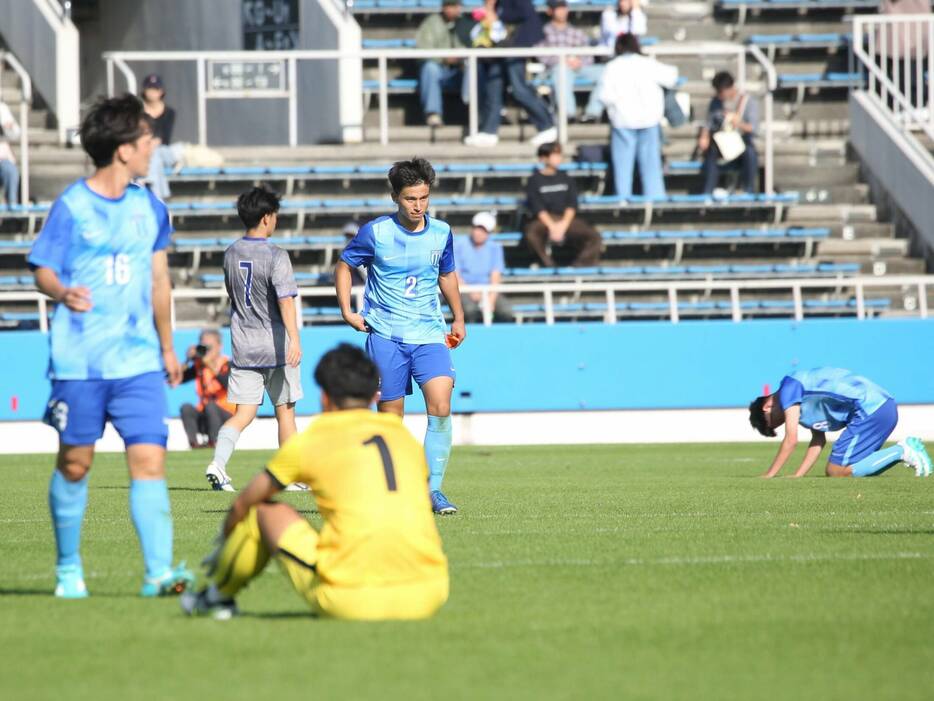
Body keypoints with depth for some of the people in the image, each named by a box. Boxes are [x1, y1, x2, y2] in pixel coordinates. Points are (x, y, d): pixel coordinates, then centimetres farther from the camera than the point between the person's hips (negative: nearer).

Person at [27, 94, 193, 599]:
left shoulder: (149, 207, 9)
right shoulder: (72, 206, -5)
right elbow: (43, 272, -4)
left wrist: (167, 347, 24)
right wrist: (63, 293, -27)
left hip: (139, 361, 3)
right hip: (79, 361, -3)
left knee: (149, 459, -10)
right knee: (74, 463, 7)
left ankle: (159, 571, -15)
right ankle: (69, 568, 23)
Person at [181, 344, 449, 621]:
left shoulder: (309, 442, 6)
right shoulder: (405, 436, 16)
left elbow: (242, 506, 19)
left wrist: (226, 544, 41)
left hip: (349, 601, -4)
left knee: (263, 511, 18)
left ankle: (219, 596, 39)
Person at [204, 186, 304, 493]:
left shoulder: (231, 254, 7)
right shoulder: (275, 256, -13)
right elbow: (286, 299, -24)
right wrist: (295, 339, -32)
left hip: (243, 348, 4)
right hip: (275, 347, -4)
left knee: (243, 413, 2)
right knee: (285, 410, 10)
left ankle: (218, 462, -20)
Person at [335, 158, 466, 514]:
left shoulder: (441, 233, 4)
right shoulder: (375, 232, -6)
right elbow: (344, 266, 9)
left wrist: (459, 318, 21)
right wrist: (347, 311, 0)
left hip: (430, 334, 2)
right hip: (385, 335, -2)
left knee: (440, 406, -16)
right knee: (390, 418, 0)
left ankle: (433, 488, -9)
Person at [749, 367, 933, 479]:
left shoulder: (789, 389, -3)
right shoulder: (802, 396, 25)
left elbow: (791, 440, -8)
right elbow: (818, 442, 25)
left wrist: (767, 477, -3)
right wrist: (797, 477, 18)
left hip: (869, 410, -10)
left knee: (836, 471, -7)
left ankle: (901, 452, -8)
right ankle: (904, 450, 7)